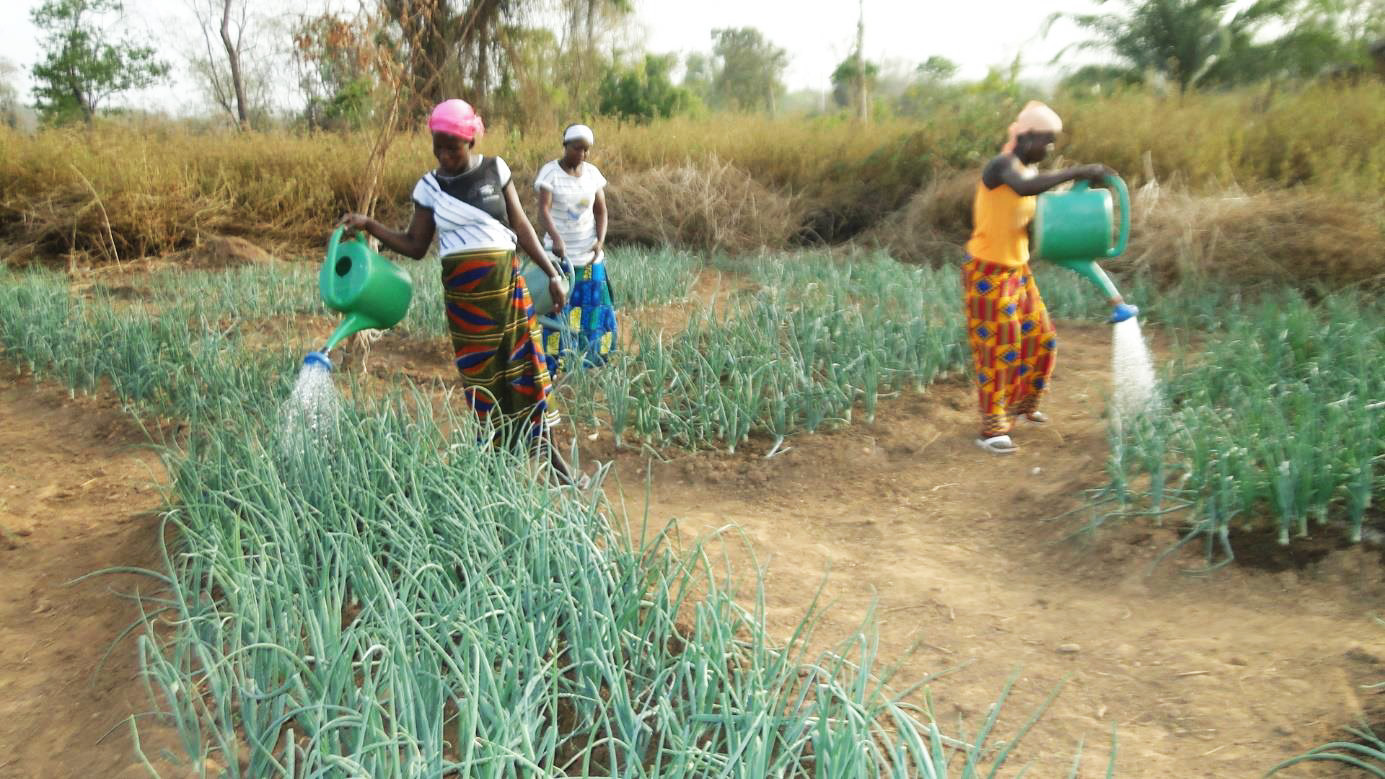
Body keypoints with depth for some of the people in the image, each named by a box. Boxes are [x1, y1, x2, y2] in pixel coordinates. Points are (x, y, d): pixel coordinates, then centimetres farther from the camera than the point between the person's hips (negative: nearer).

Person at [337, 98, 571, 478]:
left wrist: (552, 273, 3)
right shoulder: (429, 186, 3)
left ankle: (544, 446, 14)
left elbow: (520, 225, 5)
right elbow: (415, 246, 5)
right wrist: (369, 225, -6)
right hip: (463, 293, 0)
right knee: (480, 375, 5)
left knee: (526, 365, 1)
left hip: (507, 282, 0)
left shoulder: (495, 169, 2)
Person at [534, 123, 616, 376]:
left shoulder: (593, 173, 4)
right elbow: (543, 211, -20)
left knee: (593, 310, 3)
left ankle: (589, 363, 14)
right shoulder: (549, 172, -10)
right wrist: (556, 238, -37)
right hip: (561, 254, -4)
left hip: (590, 256, 4)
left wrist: (600, 240, -8)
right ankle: (551, 368, 1)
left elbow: (601, 211, 8)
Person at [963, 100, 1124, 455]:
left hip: (1018, 271, 9)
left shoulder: (1030, 170, 8)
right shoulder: (1002, 165, -19)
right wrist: (1077, 172, -39)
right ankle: (992, 429, 6)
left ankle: (1023, 404, 35)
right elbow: (1025, 187, -42)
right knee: (998, 350, -5)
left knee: (1041, 340, 15)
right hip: (988, 274, -9)